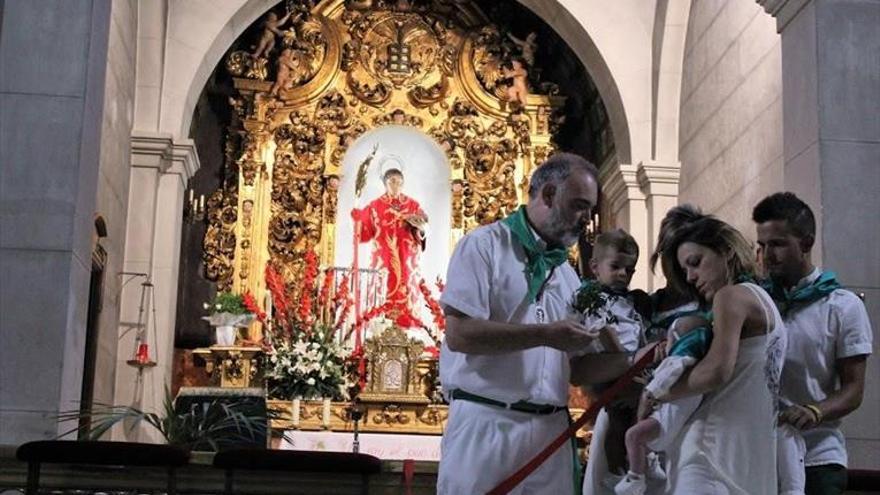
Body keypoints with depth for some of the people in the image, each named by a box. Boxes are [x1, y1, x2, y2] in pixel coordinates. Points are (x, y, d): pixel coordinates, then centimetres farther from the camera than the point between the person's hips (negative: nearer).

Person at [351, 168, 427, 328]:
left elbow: (422, 231, 7)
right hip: (384, 259, -1)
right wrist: (358, 219, -13)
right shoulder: (375, 206, 8)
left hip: (407, 260, 1)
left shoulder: (413, 205, 10)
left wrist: (419, 228, -15)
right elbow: (365, 233, 4)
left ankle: (408, 323, 0)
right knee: (384, 293, -7)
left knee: (407, 292, -3)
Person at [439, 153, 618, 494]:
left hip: (551, 429, 6)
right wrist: (546, 335, -15)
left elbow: (576, 365, 16)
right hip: (486, 423, -6)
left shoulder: (567, 275, 19)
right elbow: (460, 334, -14)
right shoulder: (485, 245, -2)